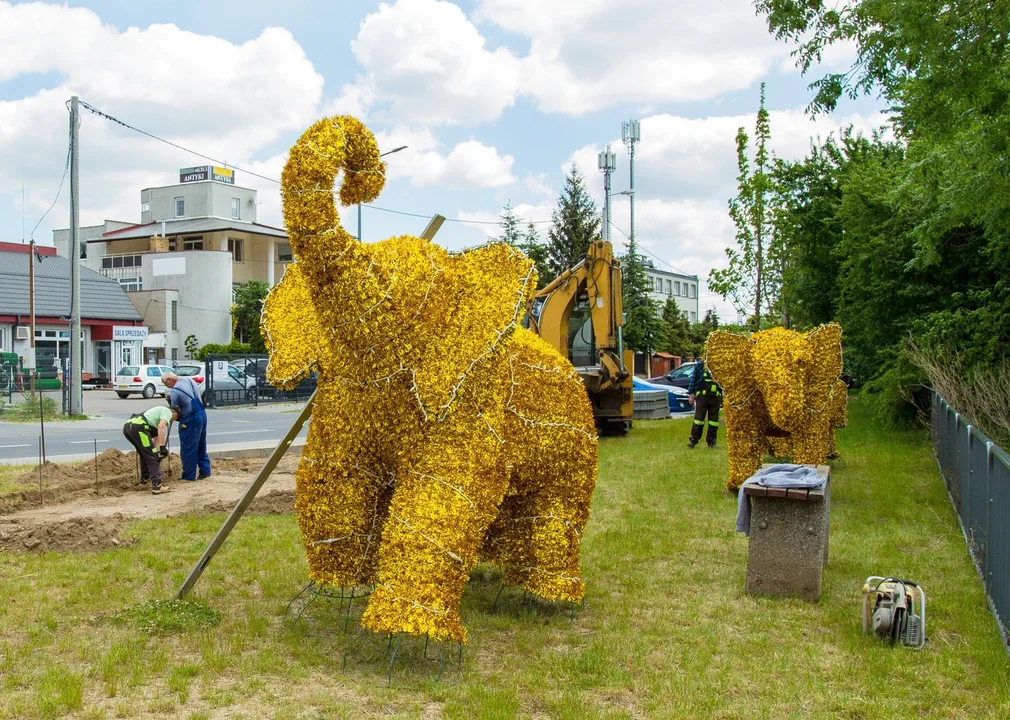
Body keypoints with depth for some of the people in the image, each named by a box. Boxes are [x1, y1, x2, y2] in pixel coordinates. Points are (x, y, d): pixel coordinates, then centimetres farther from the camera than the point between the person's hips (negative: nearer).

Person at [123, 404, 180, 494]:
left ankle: (145, 477, 44)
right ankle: (157, 486, -11)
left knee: (145, 453, 32)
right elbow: (161, 427, -10)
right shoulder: (168, 412, 12)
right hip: (138, 427, -9)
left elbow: (155, 437, 43)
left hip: (127, 426, 9)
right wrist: (162, 447, -12)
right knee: (152, 457, -5)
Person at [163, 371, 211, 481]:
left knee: (188, 449, 2)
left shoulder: (174, 391, -15)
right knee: (201, 447, 18)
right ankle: (205, 471, 22)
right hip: (202, 414, 8)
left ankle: (189, 476, 8)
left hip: (191, 420, -8)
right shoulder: (189, 380, 8)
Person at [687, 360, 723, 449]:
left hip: (715, 398, 3)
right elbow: (693, 379, 1)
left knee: (714, 420, 5)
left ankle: (711, 442, 13)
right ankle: (693, 440, 5)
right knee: (699, 418, -3)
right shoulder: (700, 365, 0)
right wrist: (691, 394, -3)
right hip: (702, 396, -3)